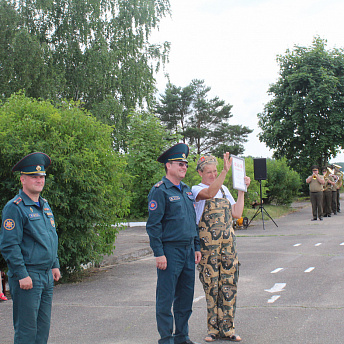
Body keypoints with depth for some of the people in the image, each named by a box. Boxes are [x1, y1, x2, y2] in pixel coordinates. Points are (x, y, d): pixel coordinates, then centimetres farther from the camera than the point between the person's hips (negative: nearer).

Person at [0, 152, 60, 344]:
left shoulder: (45, 205, 15)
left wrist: (55, 265, 18)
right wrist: (22, 275, -19)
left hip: (47, 276, 8)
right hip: (27, 277, -8)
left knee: (43, 327, 13)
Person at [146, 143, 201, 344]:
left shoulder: (187, 190, 16)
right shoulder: (160, 191, -8)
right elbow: (153, 225, -12)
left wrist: (197, 247, 16)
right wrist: (159, 253, -16)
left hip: (188, 250, 8)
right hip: (170, 250, -7)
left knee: (186, 295, 12)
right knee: (166, 297, 0)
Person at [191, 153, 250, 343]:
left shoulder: (224, 189, 17)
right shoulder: (196, 190, 1)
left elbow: (237, 213, 12)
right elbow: (210, 193, -24)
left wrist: (241, 191, 9)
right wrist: (225, 171, -32)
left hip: (228, 241, 5)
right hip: (207, 243, -4)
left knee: (229, 283, 3)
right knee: (211, 285, 0)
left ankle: (227, 329, 12)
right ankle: (213, 329, 11)